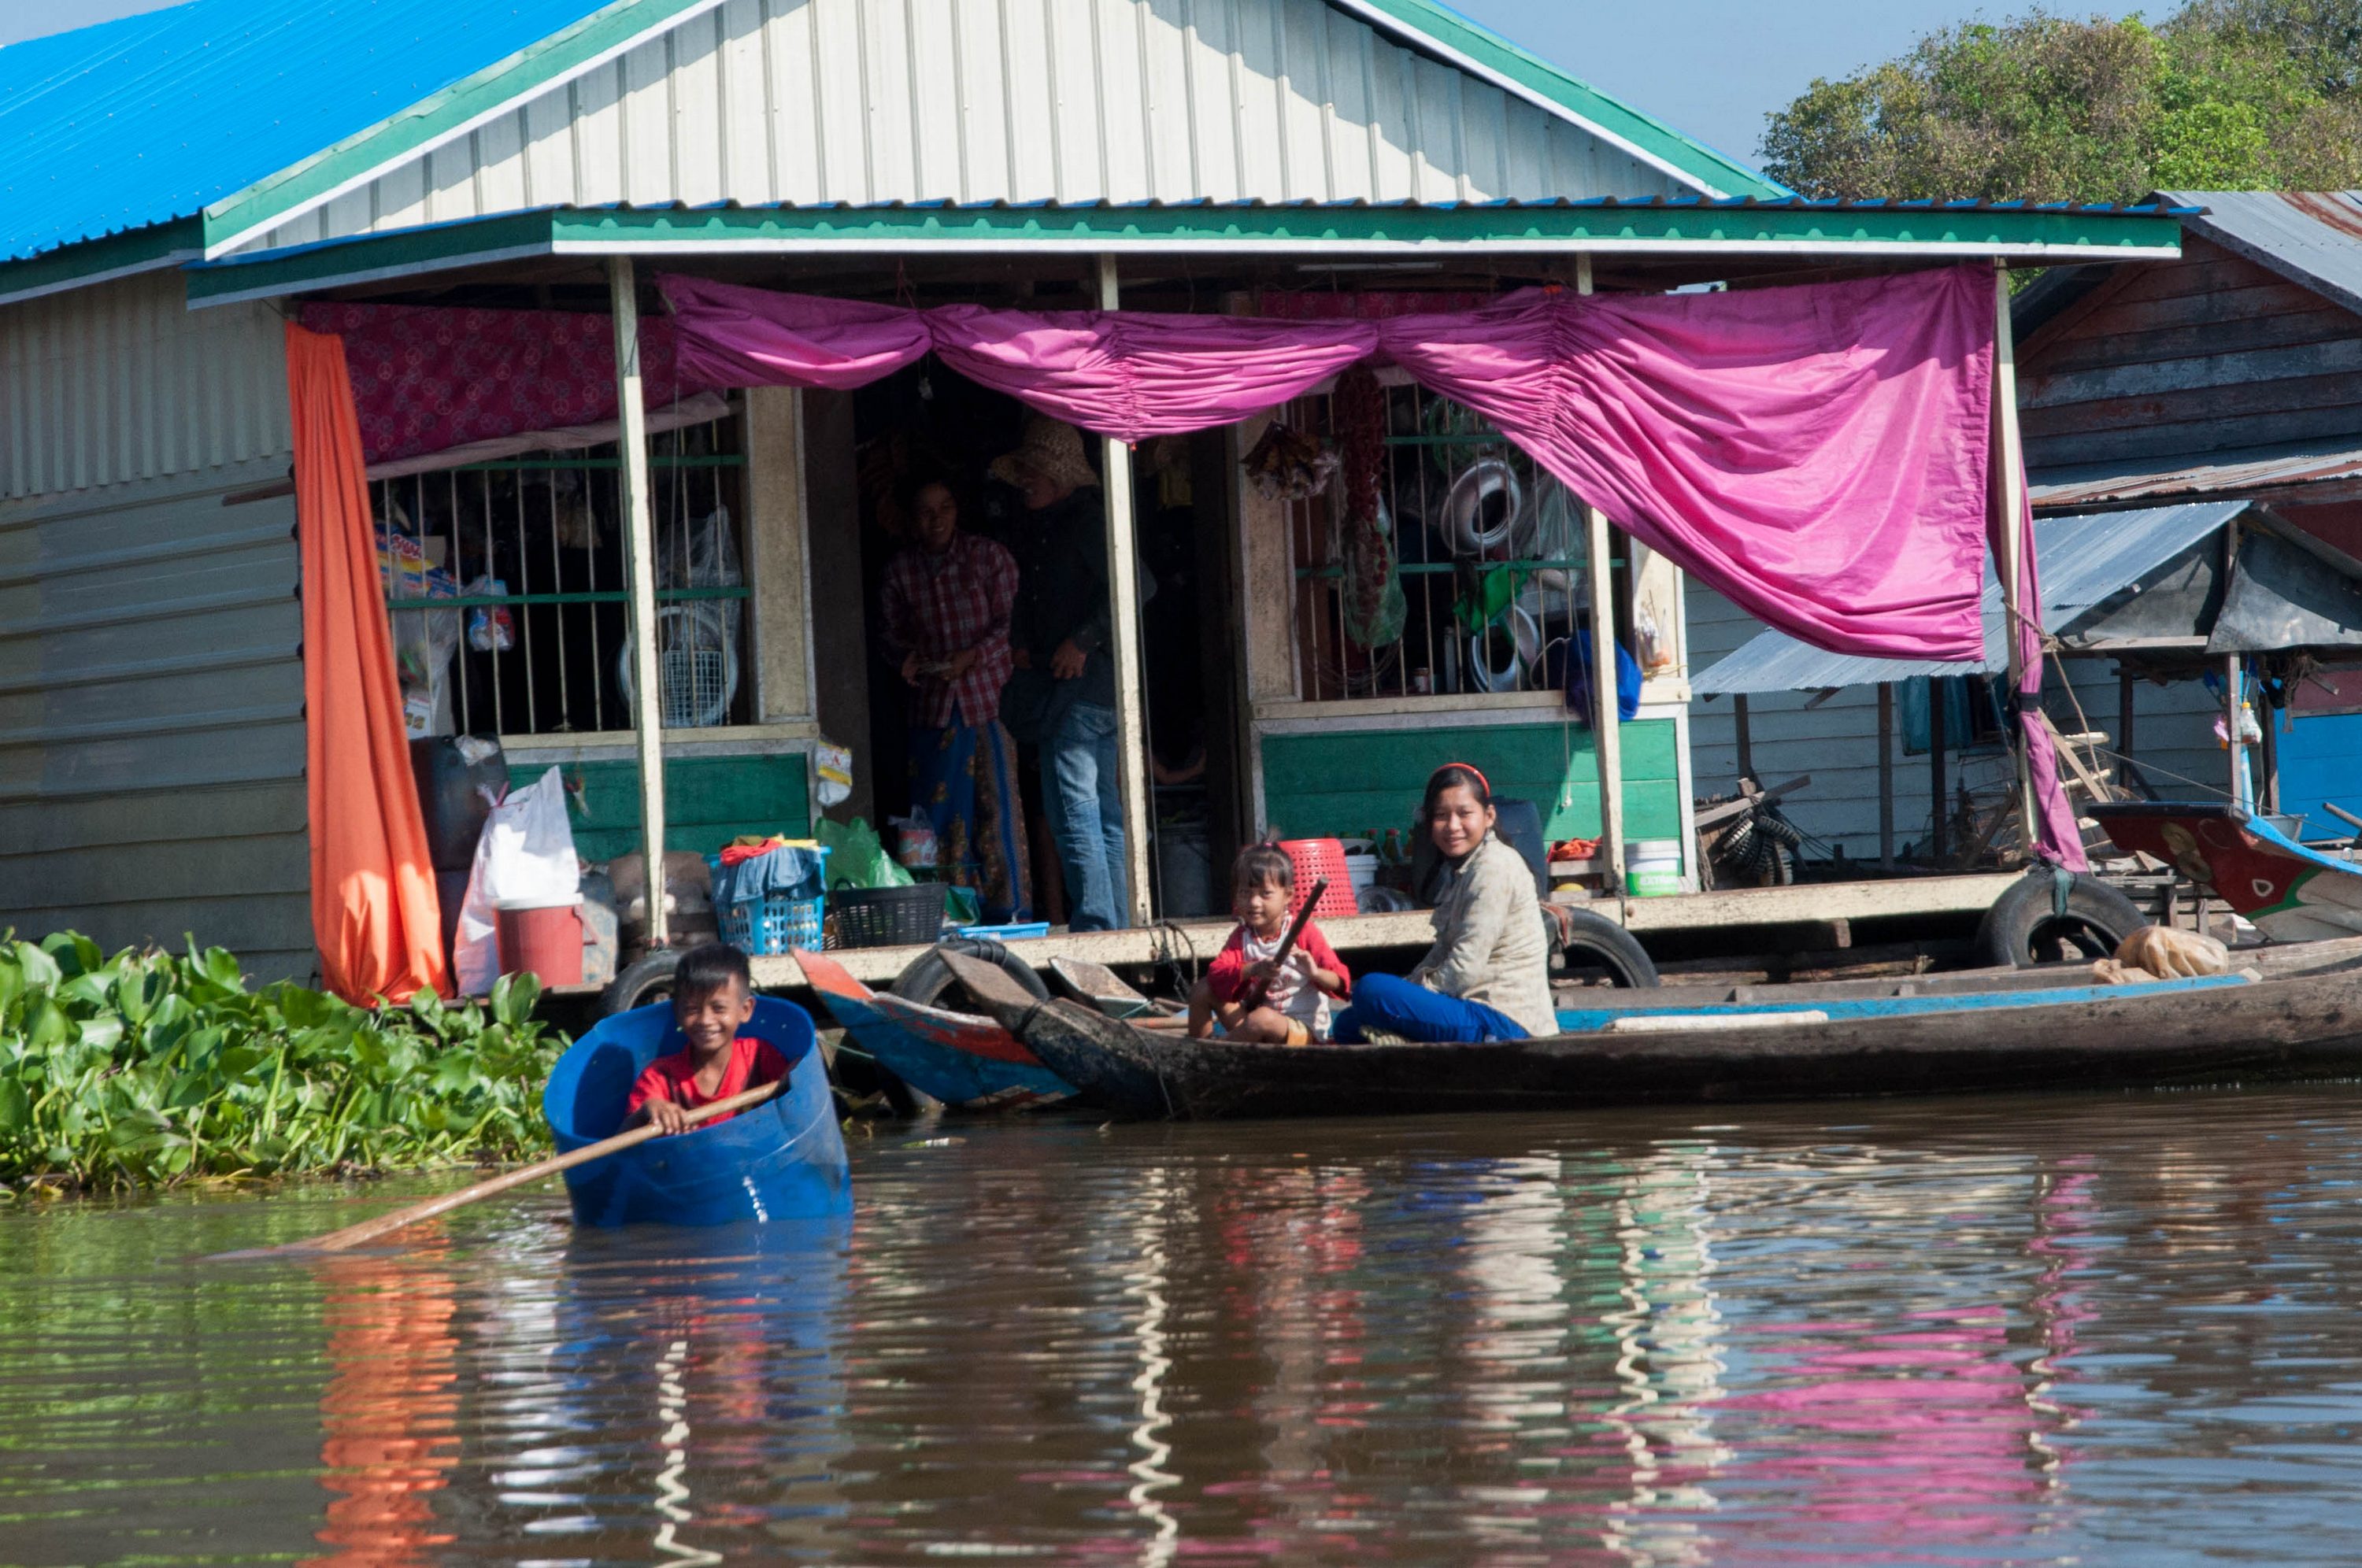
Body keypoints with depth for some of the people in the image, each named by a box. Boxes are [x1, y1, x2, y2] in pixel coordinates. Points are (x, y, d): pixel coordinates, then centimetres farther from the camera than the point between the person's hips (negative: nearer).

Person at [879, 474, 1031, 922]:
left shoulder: (989, 557, 0)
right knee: (938, 804, 0)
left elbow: (1009, 622, -3)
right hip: (934, 701, 3)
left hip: (988, 695, -3)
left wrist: (973, 655, -18)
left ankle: (1011, 909, -1)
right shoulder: (901, 569, 8)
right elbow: (894, 632, 15)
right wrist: (907, 656, -6)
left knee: (997, 800, -6)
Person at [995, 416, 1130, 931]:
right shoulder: (1027, 529, 18)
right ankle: (1117, 923, 14)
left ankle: (1094, 924, -15)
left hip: (1084, 679, -10)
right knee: (1103, 814, 11)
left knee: (1072, 805, -13)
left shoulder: (1087, 521, -10)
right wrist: (1024, 643, 13)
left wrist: (1082, 643, -18)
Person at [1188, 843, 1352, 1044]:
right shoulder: (1241, 937, 3)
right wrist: (1254, 970, -35)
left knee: (1264, 1018, -38)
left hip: (1303, 1031, -5)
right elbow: (1216, 974, -16)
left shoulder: (1304, 933, -11)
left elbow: (1341, 983, -14)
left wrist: (1314, 973, -36)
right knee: (1202, 988, -4)